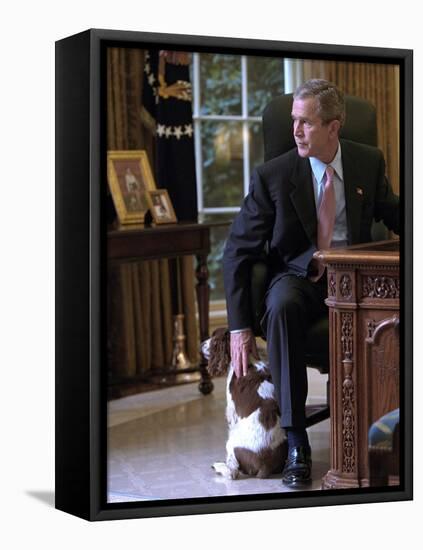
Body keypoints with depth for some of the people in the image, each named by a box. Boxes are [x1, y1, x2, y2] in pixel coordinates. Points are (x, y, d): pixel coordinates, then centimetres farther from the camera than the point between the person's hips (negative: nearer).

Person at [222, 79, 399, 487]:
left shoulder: (369, 163, 3)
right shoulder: (272, 176, -6)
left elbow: (392, 214, 19)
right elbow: (237, 253, -4)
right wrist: (239, 327, -12)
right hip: (299, 275, -1)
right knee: (282, 306, -38)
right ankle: (296, 442, -31)